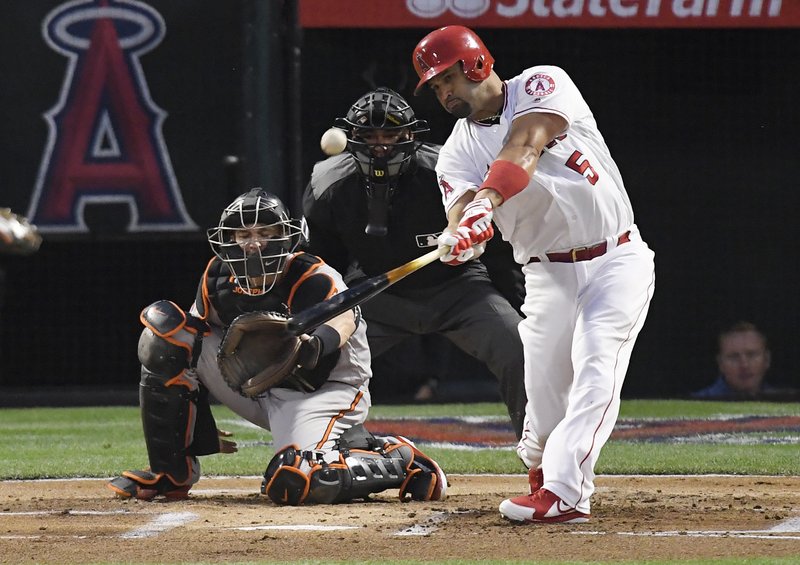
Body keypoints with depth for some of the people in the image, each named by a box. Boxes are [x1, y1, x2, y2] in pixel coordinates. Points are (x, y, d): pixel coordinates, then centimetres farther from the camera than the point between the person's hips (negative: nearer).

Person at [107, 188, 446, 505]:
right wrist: (202, 434, -4)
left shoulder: (314, 279, -25)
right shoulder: (217, 279, -8)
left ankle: (401, 463, -6)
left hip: (324, 390, -6)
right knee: (164, 326, -9)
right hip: (257, 386, 6)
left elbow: (343, 315, -46)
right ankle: (171, 472, -1)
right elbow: (196, 353, 0)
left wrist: (315, 346, -70)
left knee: (294, 484, -36)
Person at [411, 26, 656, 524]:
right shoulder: (458, 153, 3)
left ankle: (563, 492, -29)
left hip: (618, 261, -3)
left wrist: (486, 201, -42)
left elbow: (523, 147, -25)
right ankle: (542, 469, 24)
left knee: (596, 370, -20)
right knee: (546, 398, -4)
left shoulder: (542, 86, -5)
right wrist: (459, 237, -42)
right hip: (550, 274, 3)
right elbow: (461, 210, -16)